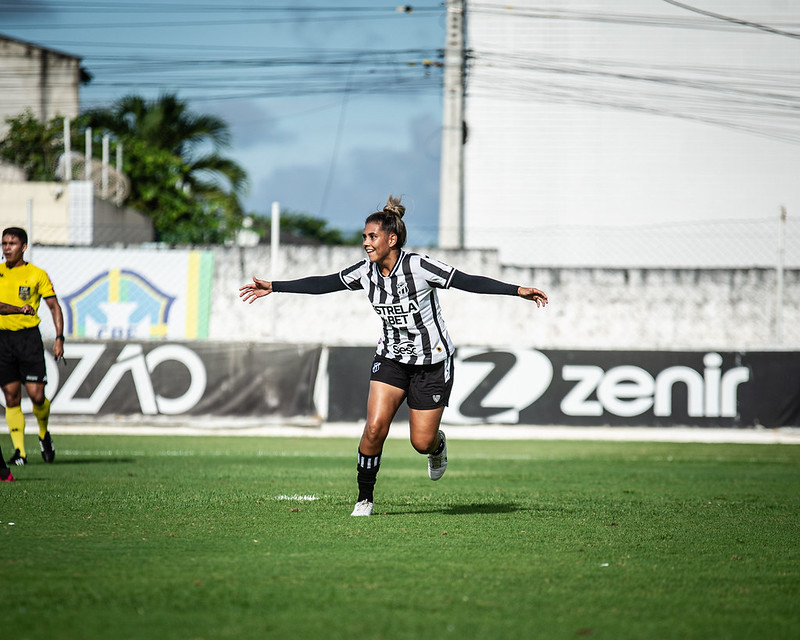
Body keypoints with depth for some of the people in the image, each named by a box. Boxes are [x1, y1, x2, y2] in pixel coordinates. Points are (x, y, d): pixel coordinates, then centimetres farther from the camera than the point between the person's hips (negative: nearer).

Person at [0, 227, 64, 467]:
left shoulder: (37, 275, 0)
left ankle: (44, 434, 20)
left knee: (36, 394, -9)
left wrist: (59, 337, -7)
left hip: (29, 337, -3)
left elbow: (54, 306, 2)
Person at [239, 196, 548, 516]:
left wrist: (518, 291, -23)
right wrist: (272, 287, 5)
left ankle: (438, 445, 37)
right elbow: (322, 283, 4)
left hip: (432, 361, -4)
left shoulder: (419, 267, -20)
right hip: (391, 357, 4)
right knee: (375, 427, -15)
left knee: (422, 442, -2)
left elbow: (469, 282, -18)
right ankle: (364, 498, 1)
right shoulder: (366, 272, -6)